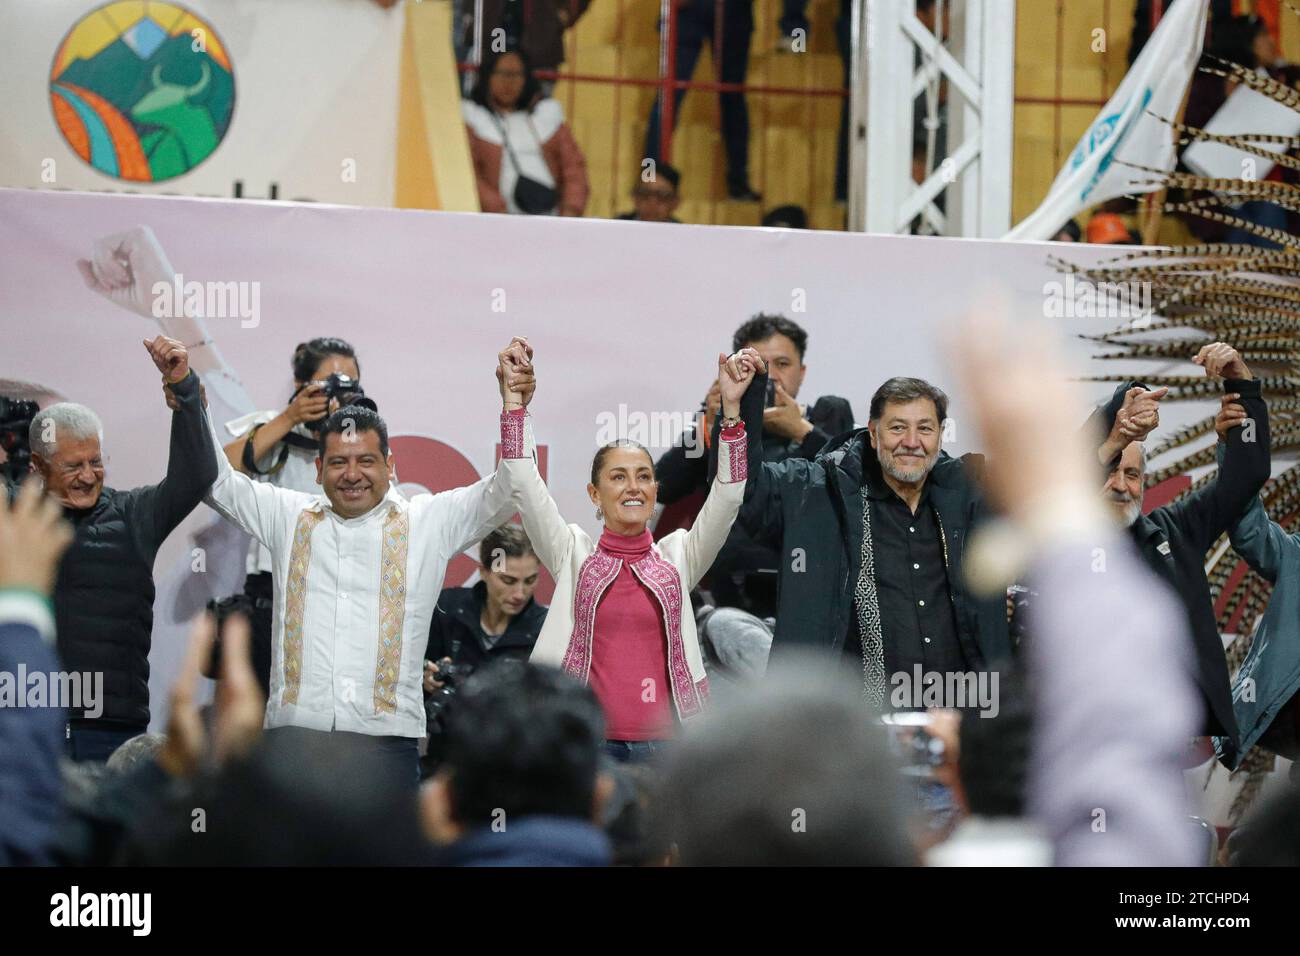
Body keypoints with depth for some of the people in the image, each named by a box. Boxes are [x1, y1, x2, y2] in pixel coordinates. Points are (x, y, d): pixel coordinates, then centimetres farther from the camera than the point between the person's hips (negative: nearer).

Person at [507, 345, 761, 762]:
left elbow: (727, 495, -1)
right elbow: (525, 486, -2)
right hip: (590, 739, -1)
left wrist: (730, 409, -11)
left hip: (664, 740, 1)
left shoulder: (678, 558, 9)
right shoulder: (574, 555, 7)